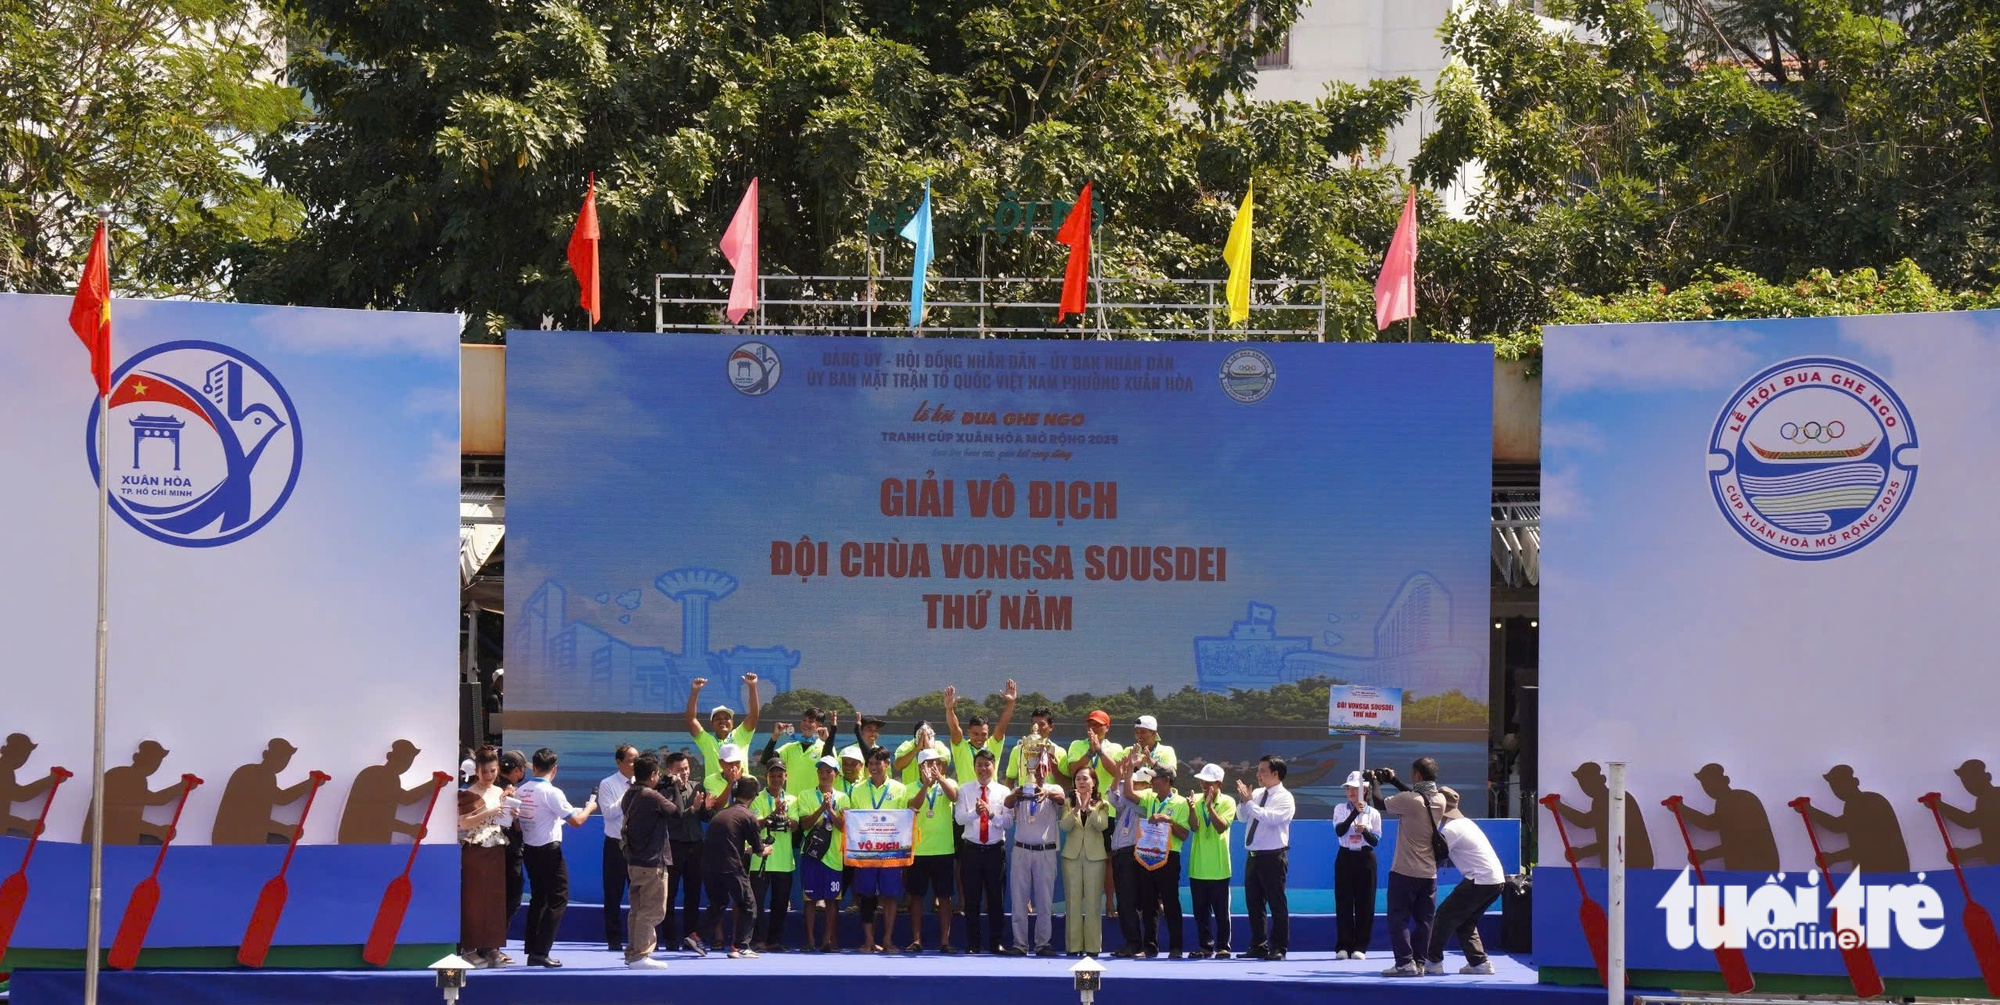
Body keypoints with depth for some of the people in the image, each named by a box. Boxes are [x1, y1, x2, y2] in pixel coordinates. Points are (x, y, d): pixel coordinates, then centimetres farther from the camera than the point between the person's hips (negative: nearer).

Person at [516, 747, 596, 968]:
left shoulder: (522, 791, 3)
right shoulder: (551, 793, -16)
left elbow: (517, 823, 12)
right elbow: (576, 821, -15)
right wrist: (589, 808, 6)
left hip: (528, 849, 7)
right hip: (549, 850, -7)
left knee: (538, 898, 17)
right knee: (558, 900, 0)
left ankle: (532, 949, 18)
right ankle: (540, 952, -6)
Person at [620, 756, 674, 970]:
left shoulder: (629, 795, 8)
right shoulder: (652, 797, -16)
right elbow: (677, 814, -8)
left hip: (634, 861, 9)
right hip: (652, 862, -9)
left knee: (639, 910, 17)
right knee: (652, 911, -5)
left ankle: (633, 952, 21)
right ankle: (640, 955, -7)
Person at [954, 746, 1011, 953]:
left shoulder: (1003, 792, 4)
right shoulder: (965, 790, 5)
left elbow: (1008, 821, -7)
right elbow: (959, 818, -8)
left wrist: (991, 813, -24)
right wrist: (975, 812, -26)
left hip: (996, 850, 0)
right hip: (971, 849, 0)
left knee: (996, 898, 4)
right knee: (972, 899, 2)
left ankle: (996, 943, 11)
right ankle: (972, 943, 8)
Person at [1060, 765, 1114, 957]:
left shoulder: (1101, 804, 6)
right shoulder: (1069, 803, 9)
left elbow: (1102, 825, -11)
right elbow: (1065, 826, -8)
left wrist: (1089, 807, -17)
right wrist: (1077, 808, -19)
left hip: (1095, 856, -1)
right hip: (1072, 855, 1)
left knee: (1093, 903, -3)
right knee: (1073, 901, 0)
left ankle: (1093, 945, 0)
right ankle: (1074, 945, 2)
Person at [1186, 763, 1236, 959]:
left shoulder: (1228, 802, -3)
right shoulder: (1196, 800, 6)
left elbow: (1221, 827, -16)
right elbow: (1194, 827, -7)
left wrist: (1209, 806, -24)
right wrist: (1192, 809, -25)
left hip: (1219, 867, -3)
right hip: (1197, 867, 3)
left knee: (1221, 910, 1)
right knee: (1200, 910, 6)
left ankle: (1223, 947, 8)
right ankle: (1205, 946, 14)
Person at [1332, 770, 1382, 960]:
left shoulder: (1373, 813, 3)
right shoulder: (1341, 809, 4)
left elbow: (1375, 841, 1)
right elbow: (1339, 831, -12)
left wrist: (1364, 831, -19)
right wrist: (1355, 812, -21)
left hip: (1365, 859, 0)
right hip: (1345, 857, 0)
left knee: (1365, 904, -1)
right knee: (1343, 903, -2)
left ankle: (1360, 947, 5)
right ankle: (1343, 946, 3)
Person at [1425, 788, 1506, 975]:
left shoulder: (1450, 829, -11)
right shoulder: (1465, 823, 19)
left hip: (1479, 881, -9)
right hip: (1497, 879, 9)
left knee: (1445, 916, -1)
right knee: (1465, 921, 18)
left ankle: (1432, 961, 1)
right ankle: (1479, 962, 11)